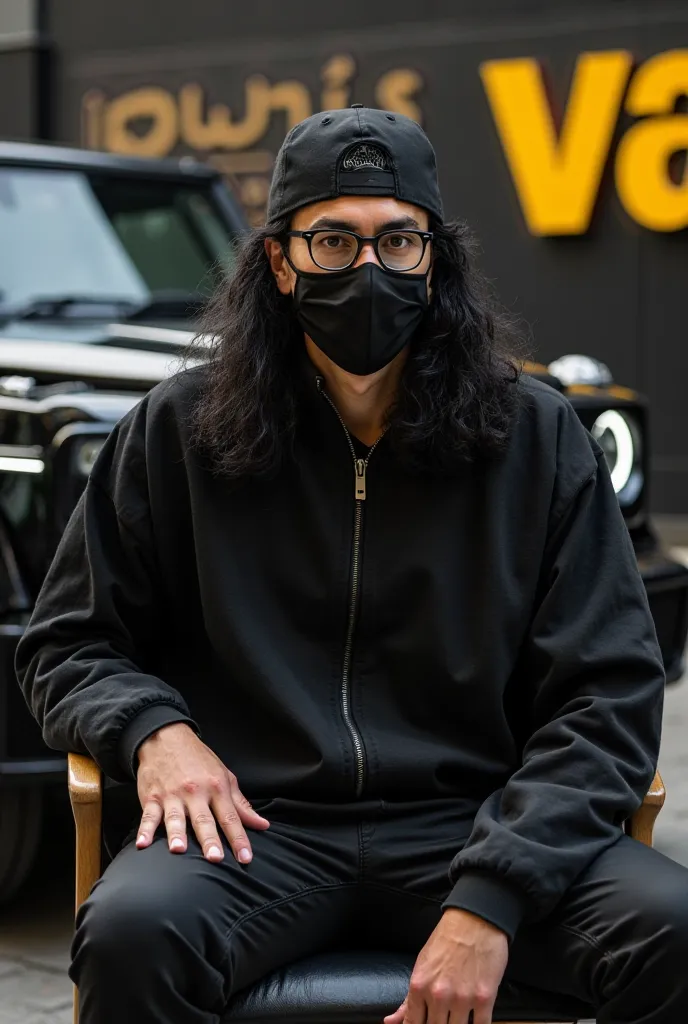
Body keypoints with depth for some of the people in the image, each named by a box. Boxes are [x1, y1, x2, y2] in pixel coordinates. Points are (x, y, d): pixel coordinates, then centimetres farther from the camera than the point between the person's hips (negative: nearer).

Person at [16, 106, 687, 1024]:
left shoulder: (535, 435, 5)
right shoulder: (179, 431, 7)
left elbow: (610, 691, -1)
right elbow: (67, 645, 14)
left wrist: (492, 898, -15)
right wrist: (153, 730, -10)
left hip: (473, 819, 1)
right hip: (259, 823, 0)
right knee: (131, 932, -33)